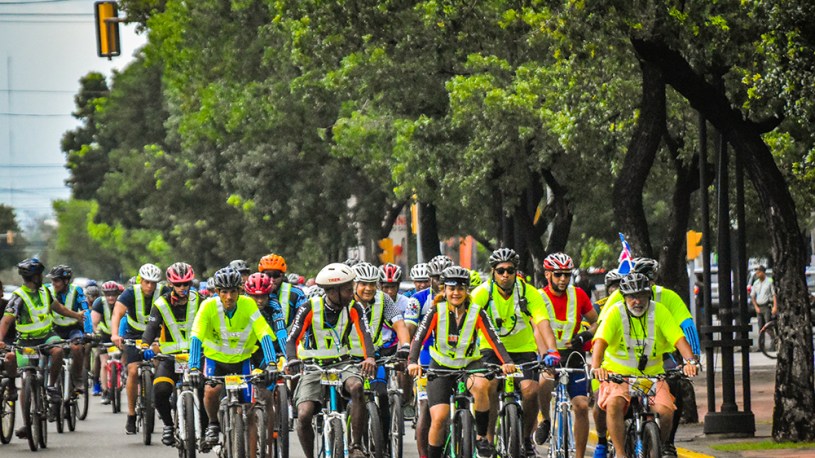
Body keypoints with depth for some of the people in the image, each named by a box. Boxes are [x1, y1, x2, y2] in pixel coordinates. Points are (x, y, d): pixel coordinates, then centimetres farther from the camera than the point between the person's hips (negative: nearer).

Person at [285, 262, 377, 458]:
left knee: (356, 387, -33)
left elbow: (365, 335, -17)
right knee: (304, 415, -20)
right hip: (313, 368, -1)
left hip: (342, 364, 1)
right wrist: (293, 361, -37)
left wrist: (369, 358, -39)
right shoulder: (310, 308, -11)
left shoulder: (353, 308, -4)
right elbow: (292, 339, -16)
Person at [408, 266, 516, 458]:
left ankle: (482, 437, -16)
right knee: (439, 418, -15)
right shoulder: (437, 311, -11)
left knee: (481, 386, -34)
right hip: (441, 367, 0)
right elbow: (419, 337, -21)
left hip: (470, 364, 0)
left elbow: (493, 339, -18)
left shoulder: (476, 312, -9)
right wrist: (412, 362, -39)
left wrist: (506, 362, -35)